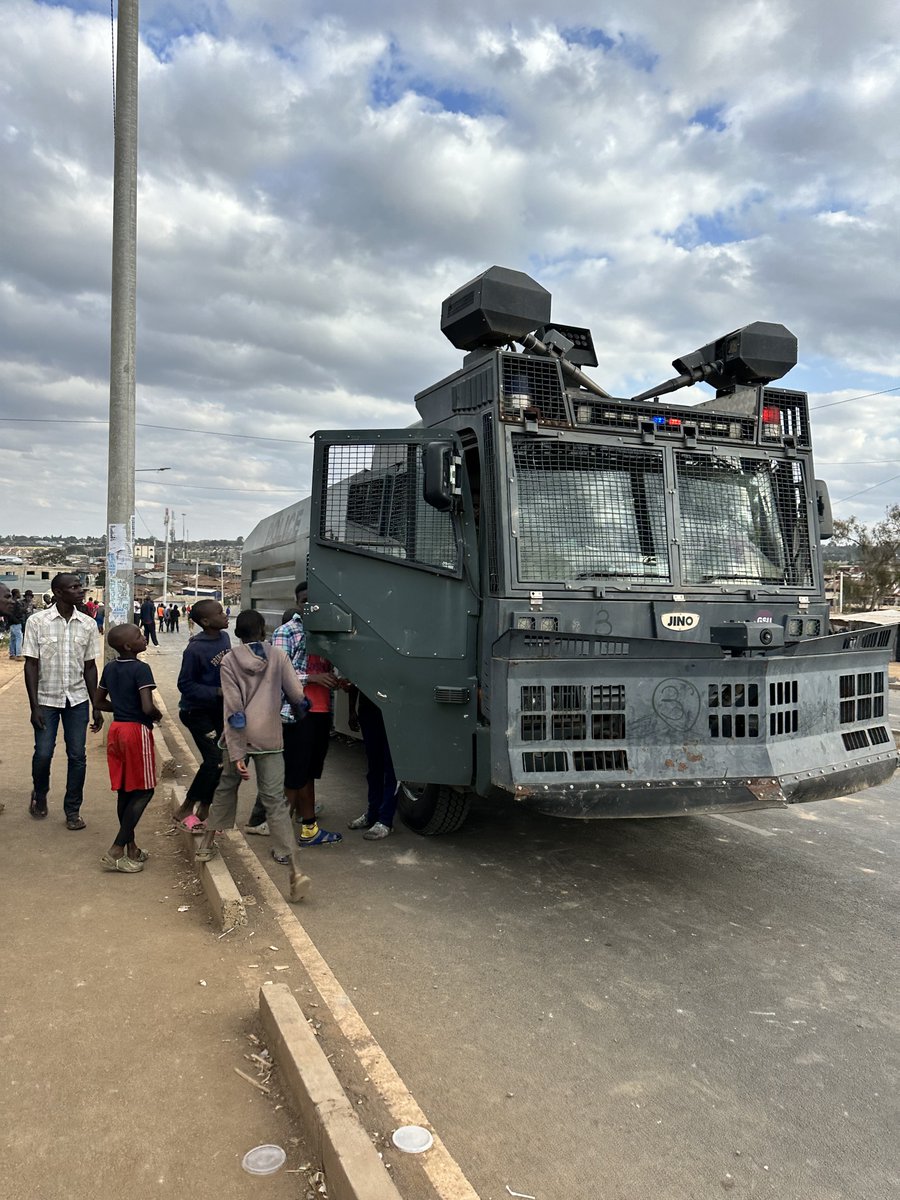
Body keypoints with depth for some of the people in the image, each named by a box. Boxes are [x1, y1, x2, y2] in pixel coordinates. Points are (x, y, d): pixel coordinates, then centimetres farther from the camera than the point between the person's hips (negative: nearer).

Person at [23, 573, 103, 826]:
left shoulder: (88, 624, -1)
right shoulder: (37, 621, -9)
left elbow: (89, 666, 5)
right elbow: (31, 665, -7)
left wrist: (96, 706, 4)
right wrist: (34, 706, -11)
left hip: (77, 700, 2)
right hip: (46, 699, -2)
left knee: (77, 756, 2)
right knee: (43, 753, 0)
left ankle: (73, 810, 17)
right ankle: (39, 793, 32)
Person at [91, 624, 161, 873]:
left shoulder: (109, 668, 7)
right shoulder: (141, 669, -17)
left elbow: (99, 702, 14)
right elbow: (147, 707, -23)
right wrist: (158, 715, -3)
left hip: (117, 729, 8)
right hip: (137, 731, -8)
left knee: (125, 791, 14)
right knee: (144, 791, 1)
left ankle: (131, 847, 24)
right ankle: (116, 850, -3)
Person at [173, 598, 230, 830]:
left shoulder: (224, 637, -3)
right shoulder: (195, 650, -23)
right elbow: (185, 685, -19)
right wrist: (218, 692, -25)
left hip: (219, 709, 7)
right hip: (198, 712, -7)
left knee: (217, 762, 10)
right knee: (215, 761, -12)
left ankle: (203, 812, 25)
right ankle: (184, 810, 7)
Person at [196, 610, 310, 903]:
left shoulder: (229, 661, 0)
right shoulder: (278, 656, 0)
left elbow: (232, 710, -6)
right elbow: (298, 697, -3)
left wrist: (236, 754, -9)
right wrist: (299, 715, 21)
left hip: (239, 738, 1)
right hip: (269, 738, 0)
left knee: (225, 788, 23)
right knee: (274, 800, -1)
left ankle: (207, 843, 37)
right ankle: (294, 870, -7)